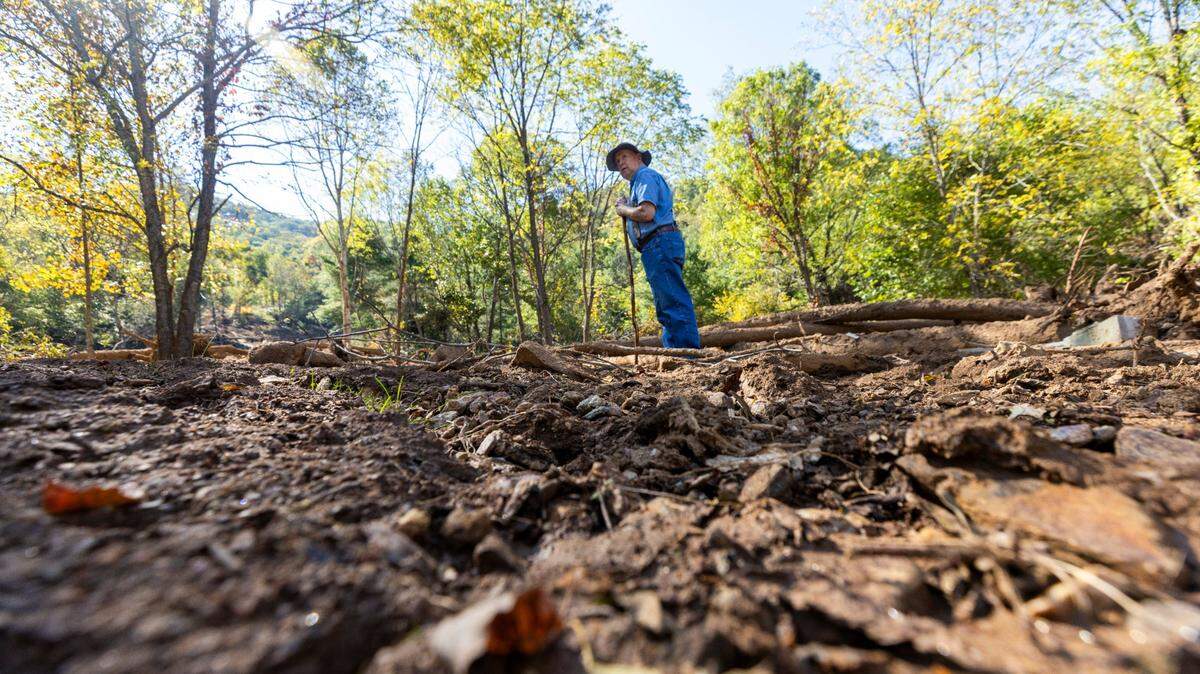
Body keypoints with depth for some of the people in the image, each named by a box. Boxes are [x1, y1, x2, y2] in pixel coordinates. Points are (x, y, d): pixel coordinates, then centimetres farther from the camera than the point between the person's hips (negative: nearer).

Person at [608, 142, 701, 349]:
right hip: (662, 246, 11)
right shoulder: (642, 181, 31)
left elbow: (647, 213, -17)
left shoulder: (645, 175, 0)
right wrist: (627, 208, 14)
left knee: (674, 302, -16)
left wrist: (623, 210, 0)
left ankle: (688, 353, -19)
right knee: (668, 304, 9)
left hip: (659, 244, -11)